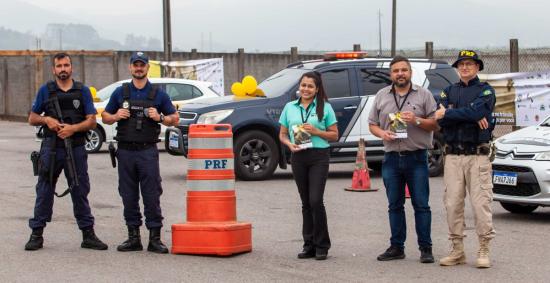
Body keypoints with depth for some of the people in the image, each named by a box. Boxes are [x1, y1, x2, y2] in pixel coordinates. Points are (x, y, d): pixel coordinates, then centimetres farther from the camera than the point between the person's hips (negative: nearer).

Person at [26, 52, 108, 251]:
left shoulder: (82, 91, 5)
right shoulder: (45, 91, 6)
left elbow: (92, 121, 1)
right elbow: (32, 119, 10)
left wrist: (73, 128, -15)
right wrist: (46, 119, -10)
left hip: (76, 149, 0)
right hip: (51, 149, 0)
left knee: (80, 192, 4)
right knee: (44, 192, 1)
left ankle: (88, 235, 10)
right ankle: (36, 234, 7)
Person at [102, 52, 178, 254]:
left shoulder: (158, 94, 6)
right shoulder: (120, 93, 10)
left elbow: (175, 119, 8)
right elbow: (105, 117, 15)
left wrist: (160, 118, -11)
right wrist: (115, 116, -7)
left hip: (148, 151, -2)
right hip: (125, 151, 2)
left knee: (152, 195, -5)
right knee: (129, 196, 5)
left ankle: (155, 238, -1)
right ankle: (133, 237, 13)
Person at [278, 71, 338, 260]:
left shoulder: (325, 108, 3)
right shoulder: (290, 107, 11)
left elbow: (334, 135, 3)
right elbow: (282, 134, 13)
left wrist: (316, 131, -12)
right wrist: (289, 144, -7)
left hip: (319, 156, -3)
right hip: (298, 157, 3)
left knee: (316, 201, -11)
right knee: (306, 203, 8)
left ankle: (321, 245, -1)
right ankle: (309, 245, 14)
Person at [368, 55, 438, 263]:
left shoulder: (424, 95, 4)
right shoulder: (381, 96, 12)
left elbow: (435, 123, 1)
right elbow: (372, 124, 14)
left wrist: (417, 120, -15)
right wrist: (381, 133, -6)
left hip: (416, 157, -3)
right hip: (392, 158, 3)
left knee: (421, 205, -3)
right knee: (394, 205, 8)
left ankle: (425, 248, 0)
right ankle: (396, 247, 14)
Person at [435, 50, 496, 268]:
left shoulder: (485, 91, 5)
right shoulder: (449, 91, 16)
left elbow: (476, 111, -16)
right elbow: (440, 119, -1)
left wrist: (448, 113, -9)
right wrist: (471, 117, -11)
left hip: (477, 154, -4)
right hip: (453, 155, 4)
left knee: (481, 203, -7)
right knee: (452, 204, 2)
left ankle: (484, 251, -1)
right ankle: (457, 250, 10)